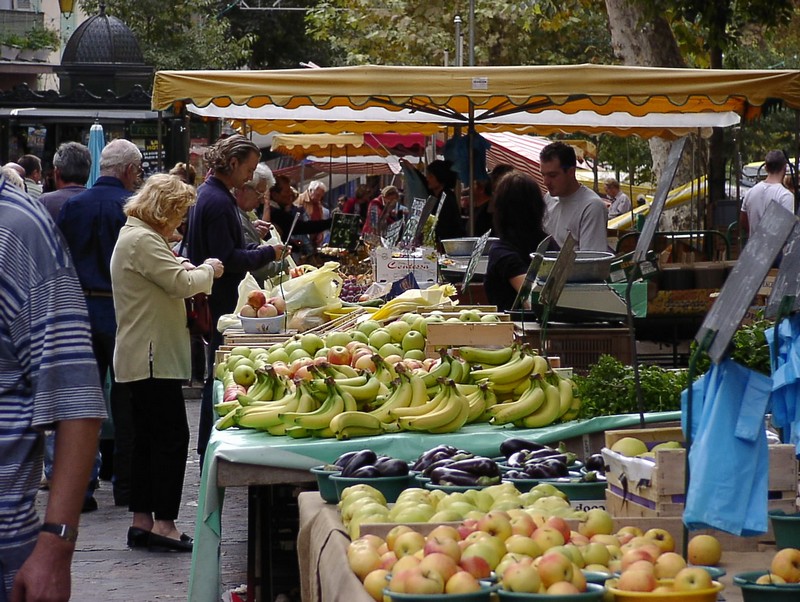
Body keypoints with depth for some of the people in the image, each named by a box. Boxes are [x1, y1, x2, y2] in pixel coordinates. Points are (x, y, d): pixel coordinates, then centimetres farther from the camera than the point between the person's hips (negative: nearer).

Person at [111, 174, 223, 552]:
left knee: (148, 437, 12)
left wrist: (181, 268, 8)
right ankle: (164, 523, -9)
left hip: (143, 357, 11)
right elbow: (182, 283, -20)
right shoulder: (142, 240, -16)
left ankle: (142, 521, 14)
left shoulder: (135, 235, 19)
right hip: (154, 357, -11)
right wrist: (208, 270, -2)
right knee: (172, 436, -9)